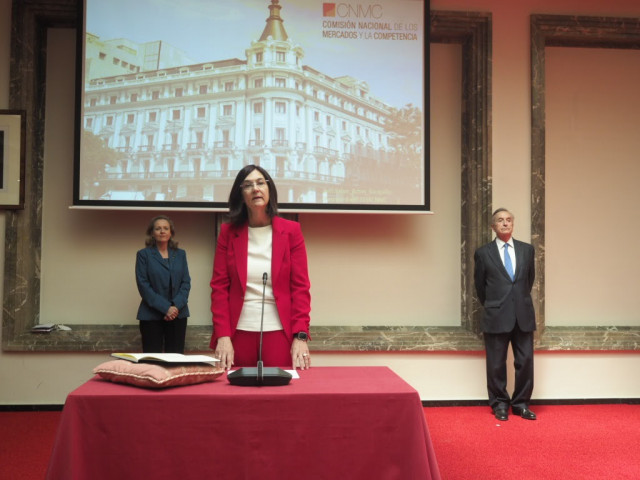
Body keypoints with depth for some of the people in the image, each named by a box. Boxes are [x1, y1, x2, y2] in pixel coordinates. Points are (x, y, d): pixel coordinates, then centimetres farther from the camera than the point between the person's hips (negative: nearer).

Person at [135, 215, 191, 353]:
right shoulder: (144, 254, 2)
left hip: (178, 314, 3)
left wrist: (176, 306, -11)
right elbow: (143, 285, -5)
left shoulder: (180, 254, 11)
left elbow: (186, 282, 6)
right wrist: (165, 308, -13)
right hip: (151, 315, -2)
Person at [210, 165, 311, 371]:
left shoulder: (291, 230, 3)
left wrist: (300, 336, -11)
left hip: (280, 332, -1)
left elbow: (300, 287, -1)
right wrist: (223, 335, -9)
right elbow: (219, 286, 2)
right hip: (238, 333, 1)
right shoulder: (228, 232, 5)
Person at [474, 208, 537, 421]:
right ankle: (500, 404, 18)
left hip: (523, 316, 2)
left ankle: (521, 404, 18)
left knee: (525, 361, 4)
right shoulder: (483, 253, 0)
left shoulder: (527, 249, 7)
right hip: (496, 316, -2)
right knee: (496, 364, 4)